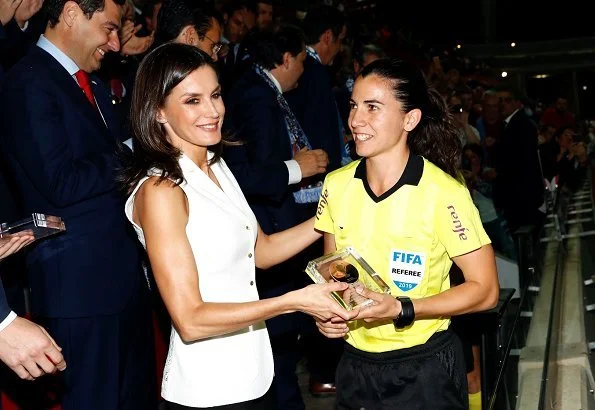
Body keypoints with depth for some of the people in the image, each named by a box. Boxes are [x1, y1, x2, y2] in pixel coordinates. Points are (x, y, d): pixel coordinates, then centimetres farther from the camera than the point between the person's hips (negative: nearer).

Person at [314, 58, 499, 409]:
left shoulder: (444, 194, -19)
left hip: (424, 368, -4)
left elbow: (485, 289, -12)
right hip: (355, 363, 5)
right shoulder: (336, 185, -4)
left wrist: (402, 309, -22)